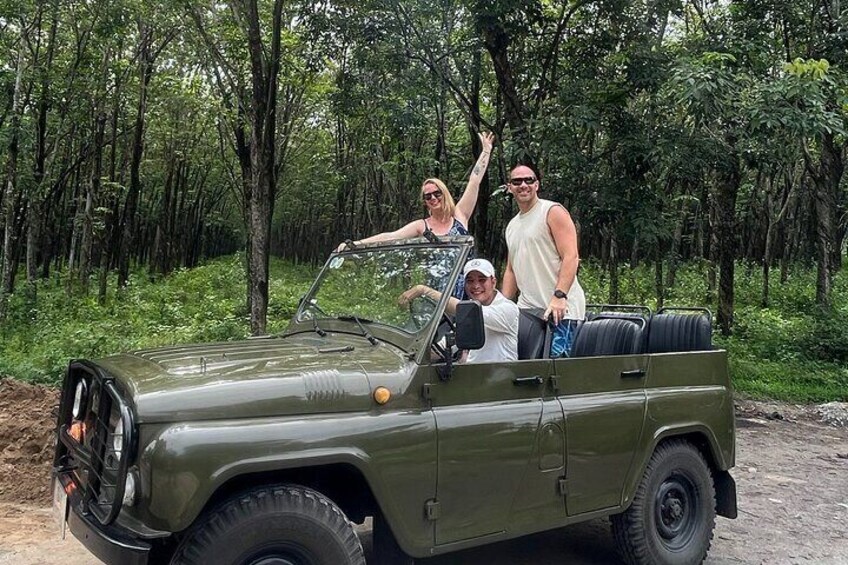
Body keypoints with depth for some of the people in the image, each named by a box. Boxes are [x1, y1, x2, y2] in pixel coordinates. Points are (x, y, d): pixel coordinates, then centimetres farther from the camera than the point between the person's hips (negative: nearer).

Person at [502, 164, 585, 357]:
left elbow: (570, 256, -11)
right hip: (526, 309, 7)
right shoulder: (512, 226, 21)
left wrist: (559, 296, -22)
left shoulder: (553, 211, -1)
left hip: (560, 309, -7)